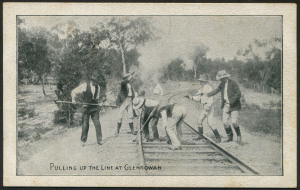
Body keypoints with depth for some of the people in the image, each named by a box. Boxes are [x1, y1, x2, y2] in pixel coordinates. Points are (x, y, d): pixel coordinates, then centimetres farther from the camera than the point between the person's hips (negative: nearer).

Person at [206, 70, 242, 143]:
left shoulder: (233, 83, -11)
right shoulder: (222, 84, 8)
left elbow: (238, 93, -15)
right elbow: (215, 91, 19)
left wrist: (231, 101, -20)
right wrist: (205, 95, 20)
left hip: (234, 106, -6)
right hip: (226, 105, 6)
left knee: (234, 122, -12)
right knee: (225, 122, -3)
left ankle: (239, 135, 14)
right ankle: (230, 137, 15)